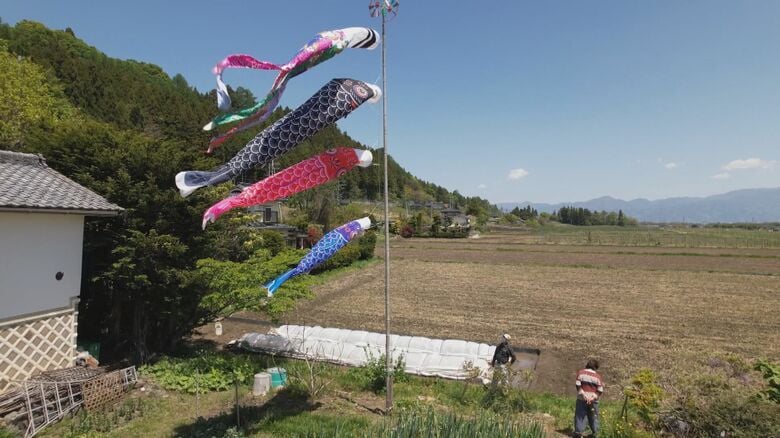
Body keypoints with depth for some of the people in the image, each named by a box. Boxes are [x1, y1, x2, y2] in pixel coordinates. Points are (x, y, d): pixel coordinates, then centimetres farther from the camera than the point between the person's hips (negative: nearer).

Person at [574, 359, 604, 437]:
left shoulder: (581, 373, 2)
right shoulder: (598, 376, 2)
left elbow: (578, 385, -8)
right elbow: (600, 390, -4)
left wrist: (583, 395, -7)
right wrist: (593, 398, -6)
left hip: (582, 398, -1)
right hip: (593, 400, 1)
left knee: (580, 416, 4)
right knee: (593, 417, 15)